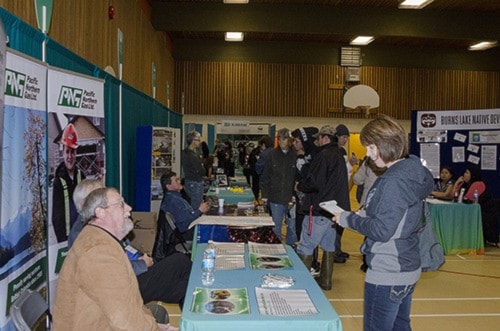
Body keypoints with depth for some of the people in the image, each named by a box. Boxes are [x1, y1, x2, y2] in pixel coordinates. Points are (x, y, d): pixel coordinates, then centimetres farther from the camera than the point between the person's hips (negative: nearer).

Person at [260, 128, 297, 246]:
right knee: (276, 228, 12)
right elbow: (265, 177, 4)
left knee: (292, 227, 11)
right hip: (275, 199, 1)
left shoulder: (296, 155, -5)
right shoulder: (272, 155, 1)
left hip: (291, 199, -1)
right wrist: (265, 195, -1)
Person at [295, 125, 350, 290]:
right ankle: (325, 280, 25)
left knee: (305, 247, -3)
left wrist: (299, 186, -4)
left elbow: (314, 182, -22)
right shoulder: (339, 156, 14)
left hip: (319, 209, -10)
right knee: (328, 245, 16)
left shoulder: (324, 155, -15)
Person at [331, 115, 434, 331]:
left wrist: (348, 219, -11)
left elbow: (381, 230, -23)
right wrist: (360, 216, 7)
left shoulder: (394, 180, -22)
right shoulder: (412, 172, 7)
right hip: (407, 268, 10)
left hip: (387, 274, -10)